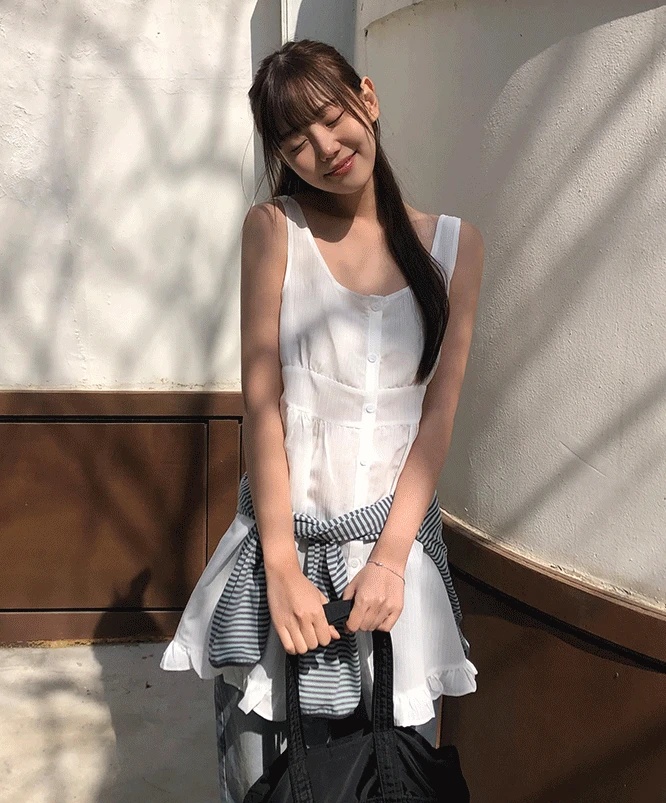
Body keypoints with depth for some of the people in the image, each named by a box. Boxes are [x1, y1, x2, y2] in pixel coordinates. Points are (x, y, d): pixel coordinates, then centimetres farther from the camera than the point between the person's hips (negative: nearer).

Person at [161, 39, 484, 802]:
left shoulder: (454, 245, 2)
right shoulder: (273, 228, -3)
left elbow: (439, 412, -1)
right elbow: (262, 401, -7)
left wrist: (389, 557, -9)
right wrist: (282, 565, -12)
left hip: (397, 541, 2)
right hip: (284, 536, -1)